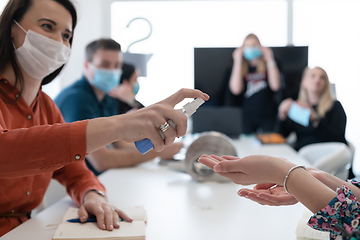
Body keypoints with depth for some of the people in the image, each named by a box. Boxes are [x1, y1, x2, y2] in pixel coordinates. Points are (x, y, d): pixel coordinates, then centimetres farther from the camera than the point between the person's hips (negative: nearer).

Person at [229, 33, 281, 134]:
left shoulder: (268, 64, 2)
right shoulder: (240, 65, 3)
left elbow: (275, 86, -13)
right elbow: (235, 89, -13)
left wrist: (270, 60, -10)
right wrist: (238, 62, -11)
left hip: (268, 115, 0)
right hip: (248, 115, 0)